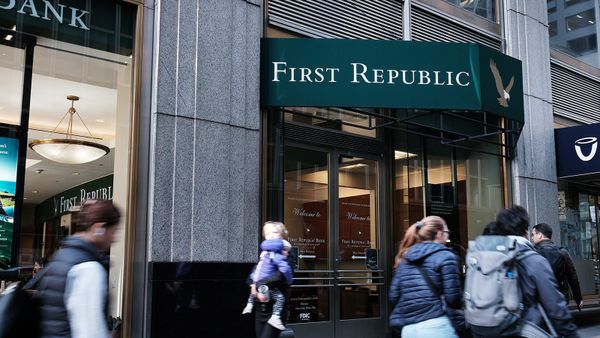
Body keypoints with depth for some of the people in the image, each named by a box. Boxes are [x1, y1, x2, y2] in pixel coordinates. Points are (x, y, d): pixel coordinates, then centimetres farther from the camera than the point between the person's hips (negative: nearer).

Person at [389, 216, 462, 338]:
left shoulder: (404, 259, 14)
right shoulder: (445, 256, -1)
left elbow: (394, 296, 11)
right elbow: (452, 298, -7)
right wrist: (461, 304, 14)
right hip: (434, 326, -6)